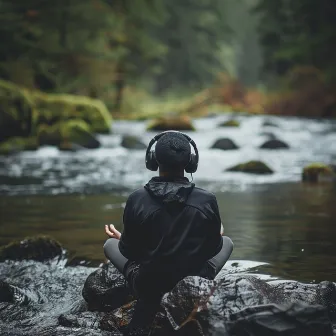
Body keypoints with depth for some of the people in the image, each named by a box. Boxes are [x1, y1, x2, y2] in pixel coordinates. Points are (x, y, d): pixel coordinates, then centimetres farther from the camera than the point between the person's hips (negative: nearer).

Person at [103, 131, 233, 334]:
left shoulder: (137, 200, -16)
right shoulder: (207, 200, -16)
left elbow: (129, 251, -4)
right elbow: (213, 248, -2)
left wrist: (120, 238, 20)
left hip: (147, 284, 0)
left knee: (110, 245, 28)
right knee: (227, 242, 30)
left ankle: (151, 302, 18)